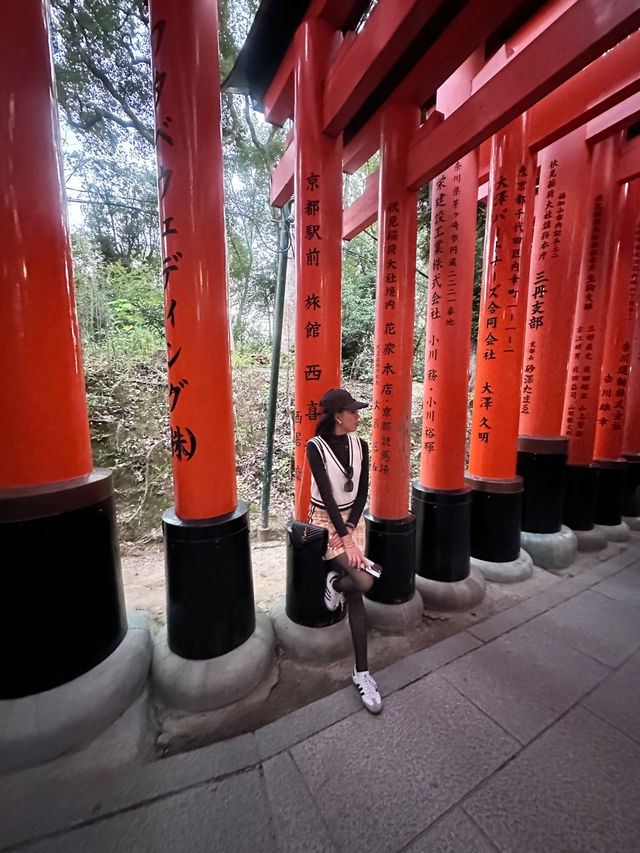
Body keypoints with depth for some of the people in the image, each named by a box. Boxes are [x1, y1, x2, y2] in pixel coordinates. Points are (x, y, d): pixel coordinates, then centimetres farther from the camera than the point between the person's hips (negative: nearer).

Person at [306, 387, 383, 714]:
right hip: (325, 521, -4)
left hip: (352, 519, 4)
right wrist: (346, 539, -23)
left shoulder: (359, 445, -1)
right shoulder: (316, 447, -16)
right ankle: (334, 581, 15)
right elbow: (327, 494, -21)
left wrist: (350, 528, -12)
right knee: (364, 581, -18)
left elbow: (362, 491, -1)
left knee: (355, 597, 3)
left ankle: (361, 672, 19)